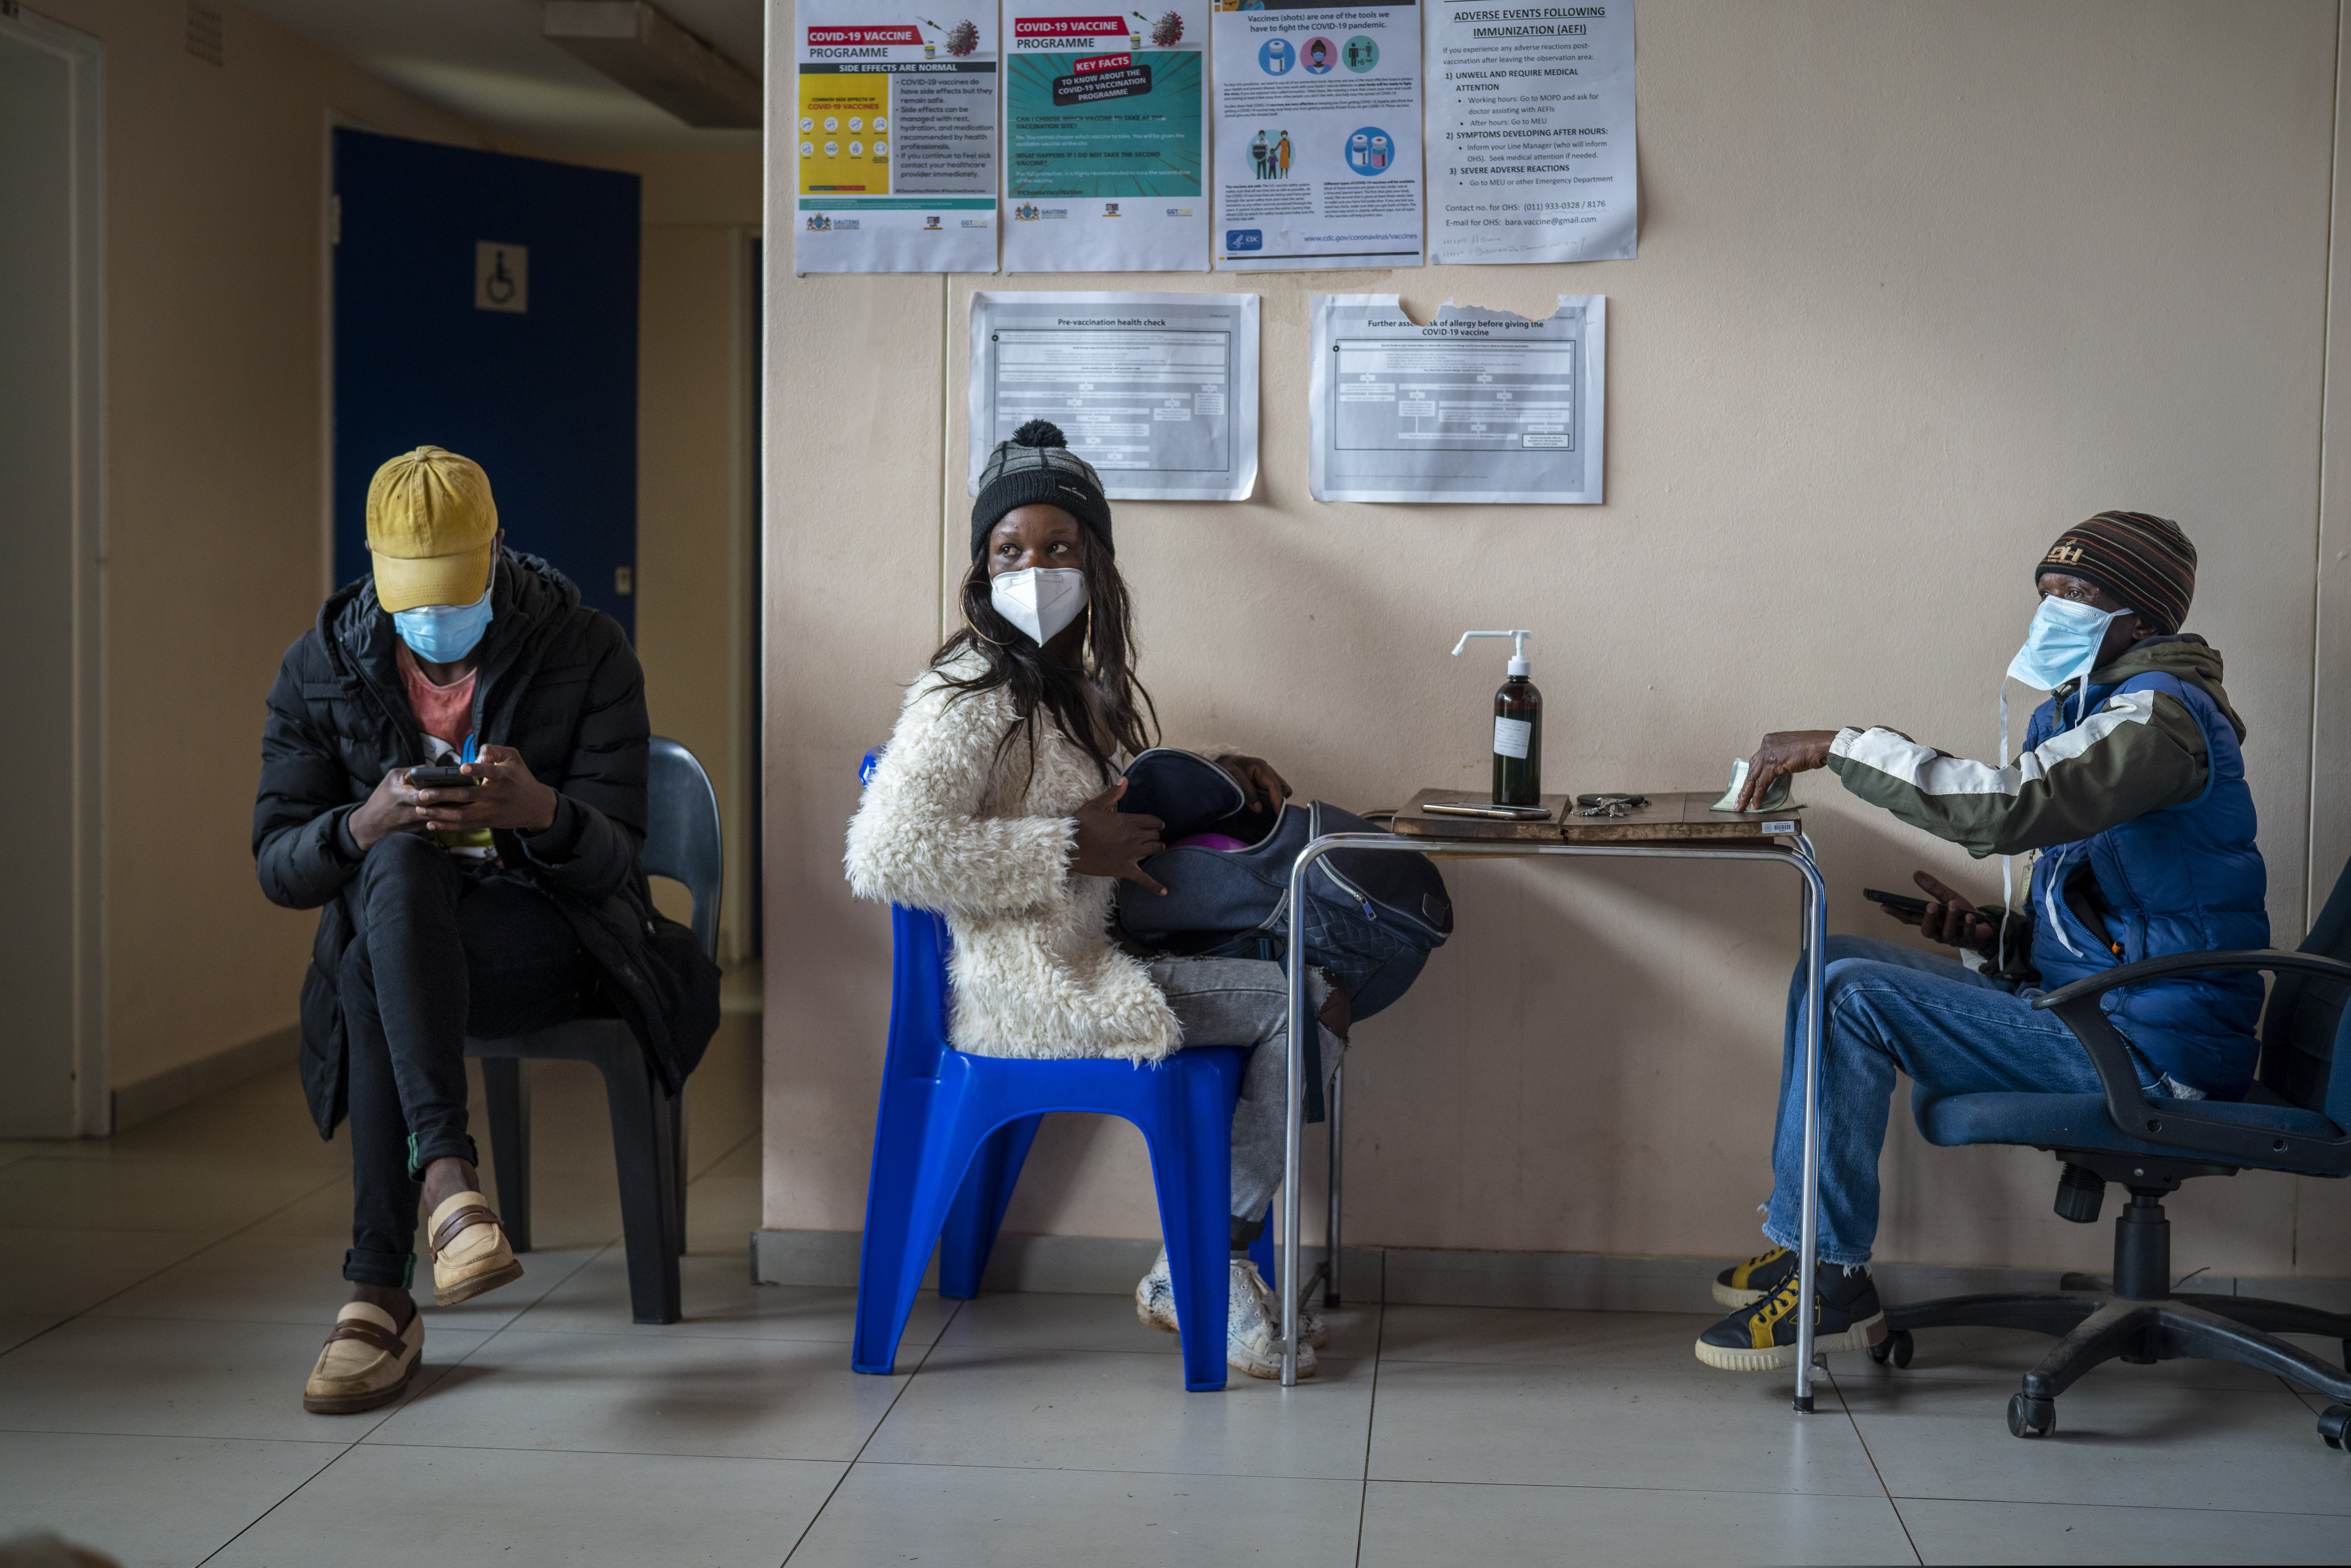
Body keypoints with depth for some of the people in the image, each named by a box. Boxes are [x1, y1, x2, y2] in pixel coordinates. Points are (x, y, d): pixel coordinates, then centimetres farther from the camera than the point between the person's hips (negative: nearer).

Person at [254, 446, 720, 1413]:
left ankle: (380, 1292, -34)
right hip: (391, 934, 2)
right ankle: (447, 1174, -44)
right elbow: (275, 865, -1)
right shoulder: (321, 667, 2)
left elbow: (613, 860, -9)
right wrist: (362, 827, -25)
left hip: (552, 940, -2)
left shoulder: (589, 654, -4)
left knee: (376, 974, -34)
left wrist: (544, 813, -34)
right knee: (401, 861, -35)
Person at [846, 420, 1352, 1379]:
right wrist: (1076, 851, -23)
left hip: (1097, 958, 10)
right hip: (1031, 991, -10)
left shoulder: (1085, 686, 13)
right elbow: (883, 858, -27)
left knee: (1321, 975, 9)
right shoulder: (969, 696, -16)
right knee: (1307, 1001, -13)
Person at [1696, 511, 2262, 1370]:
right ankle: (1805, 1236, 8)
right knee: (1833, 964, 7)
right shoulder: (2090, 712, 18)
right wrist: (1990, 935, 2)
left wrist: (1839, 745, -26)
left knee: (1854, 1000, -21)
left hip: (2150, 1044, -10)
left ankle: (1832, 1281, -13)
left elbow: (2008, 806, -32)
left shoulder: (2160, 715, -14)